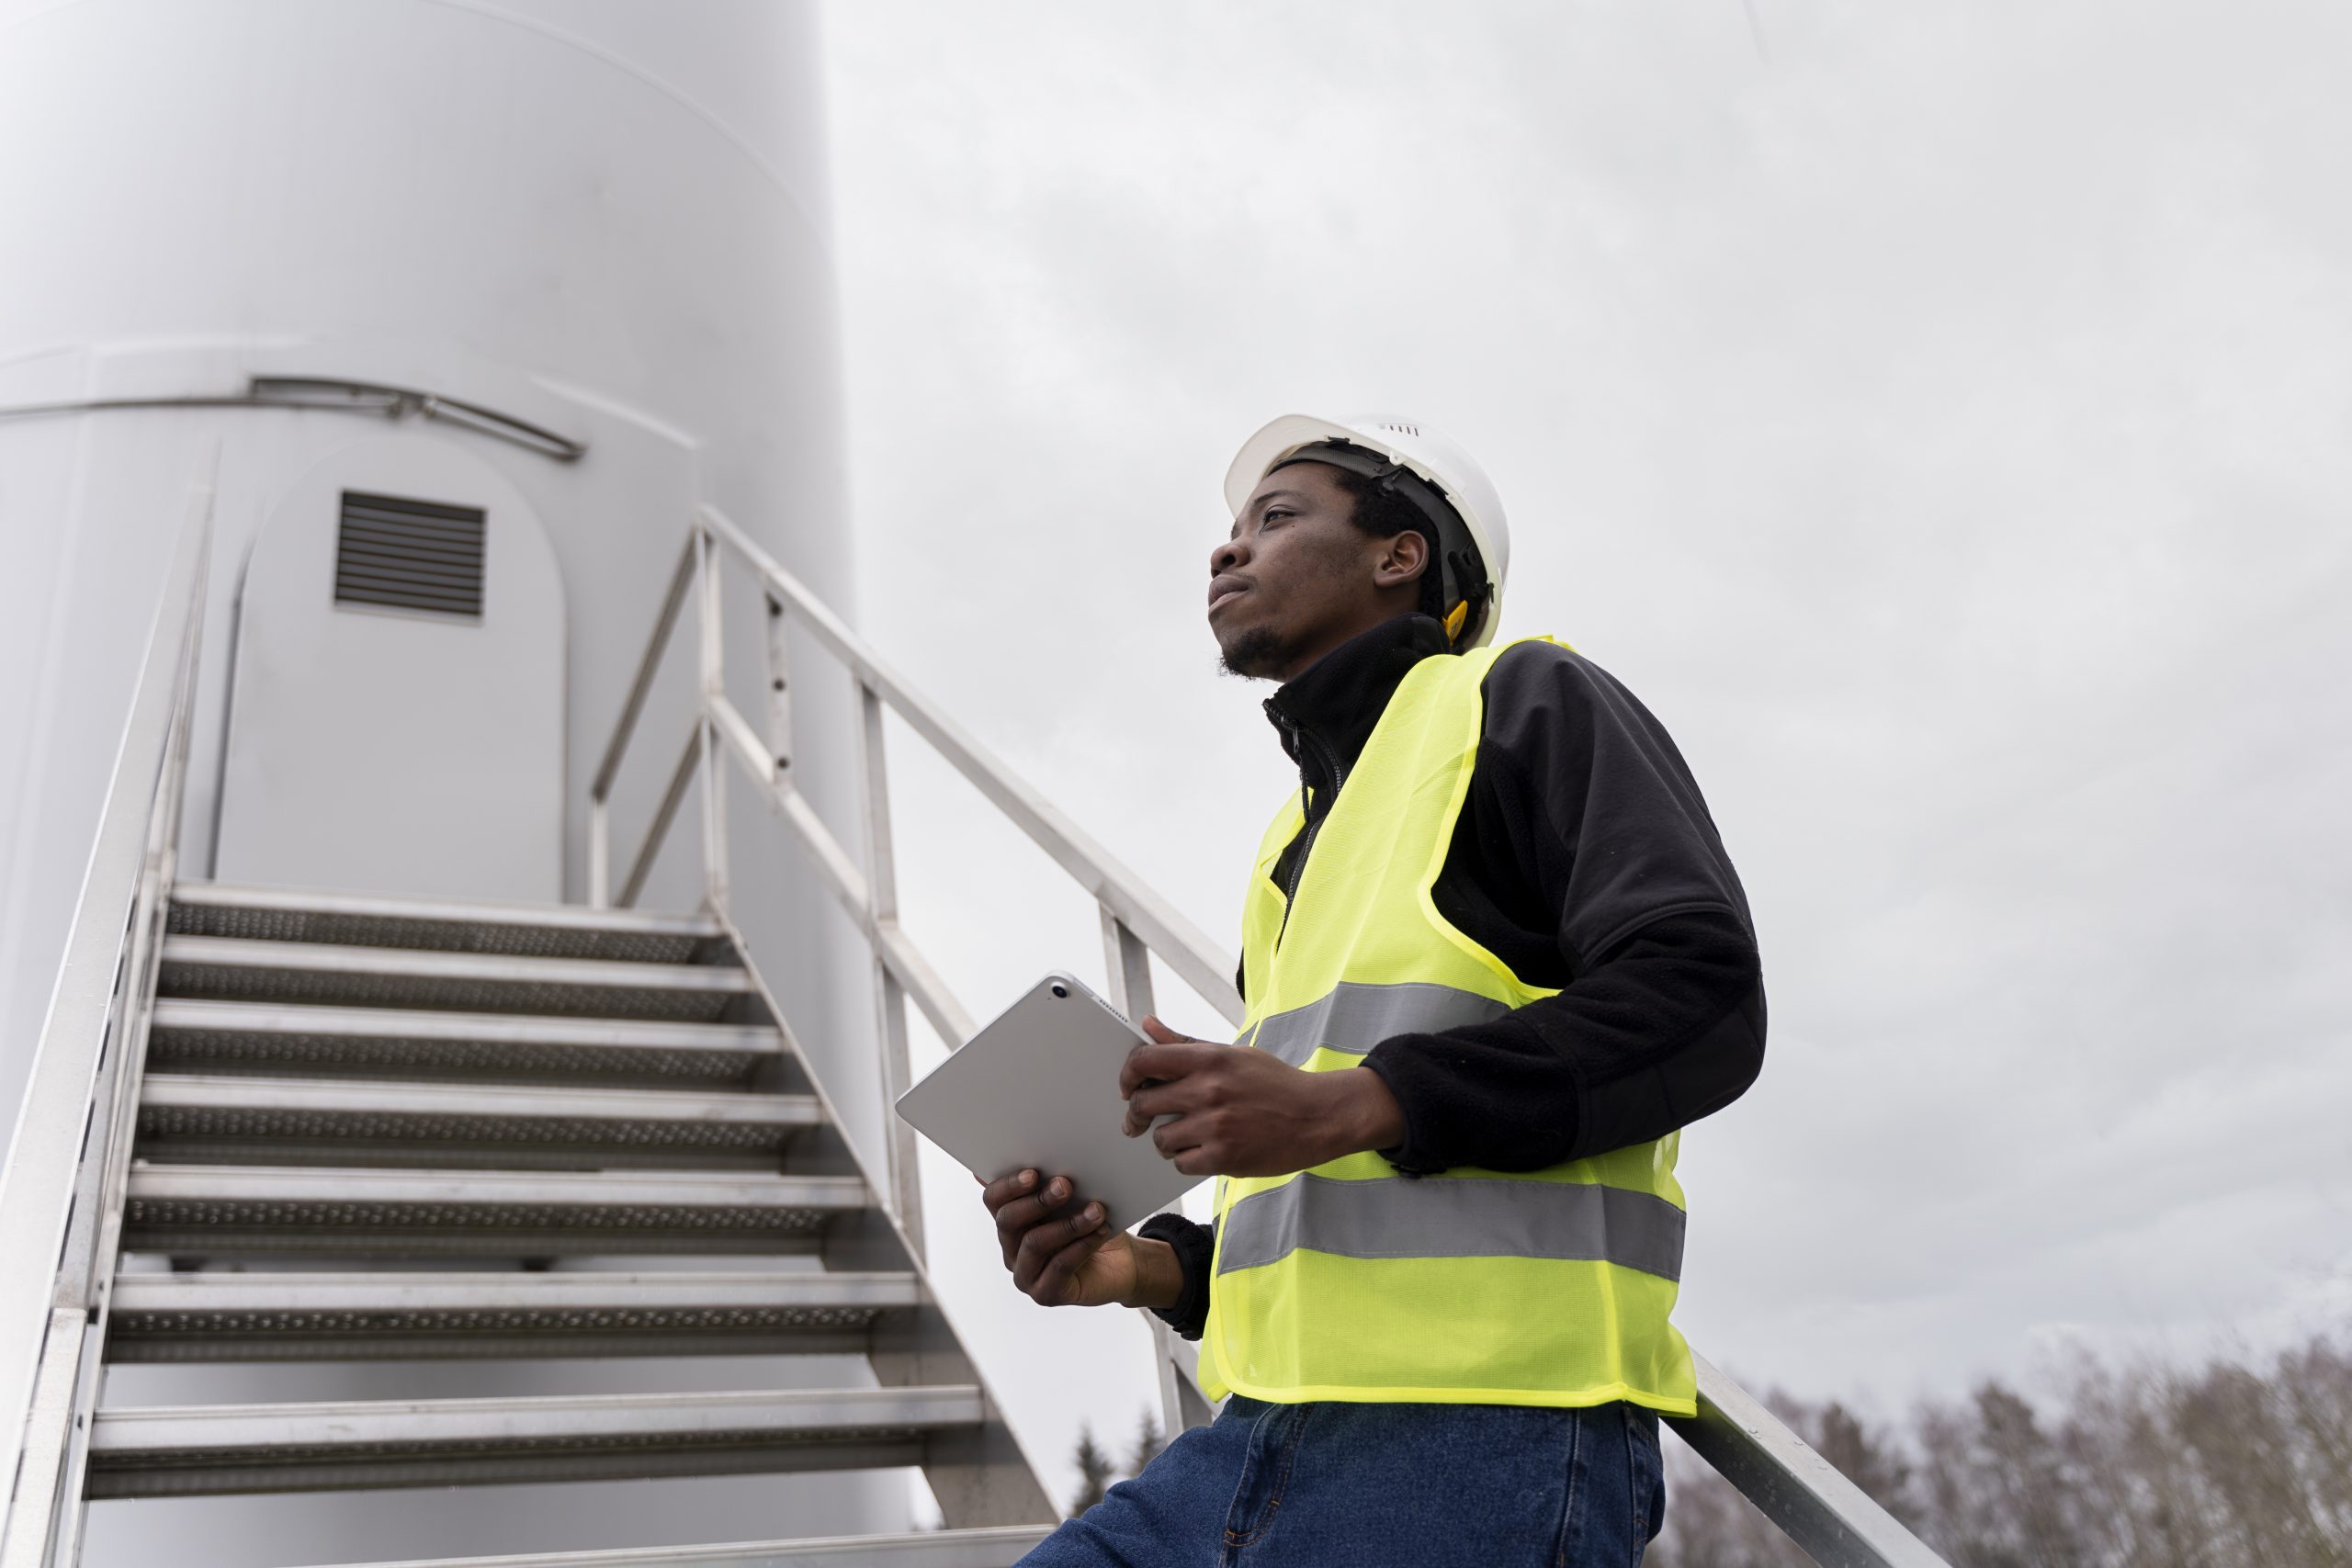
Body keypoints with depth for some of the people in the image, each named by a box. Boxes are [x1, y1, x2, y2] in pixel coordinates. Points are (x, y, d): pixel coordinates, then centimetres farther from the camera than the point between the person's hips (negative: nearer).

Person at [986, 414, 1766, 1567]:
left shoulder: (1524, 699, 3)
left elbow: (1702, 999, -12)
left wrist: (1349, 1106, -19)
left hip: (1470, 1437, -7)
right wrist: (1148, 1267, 6)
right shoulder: (1301, 836, 25)